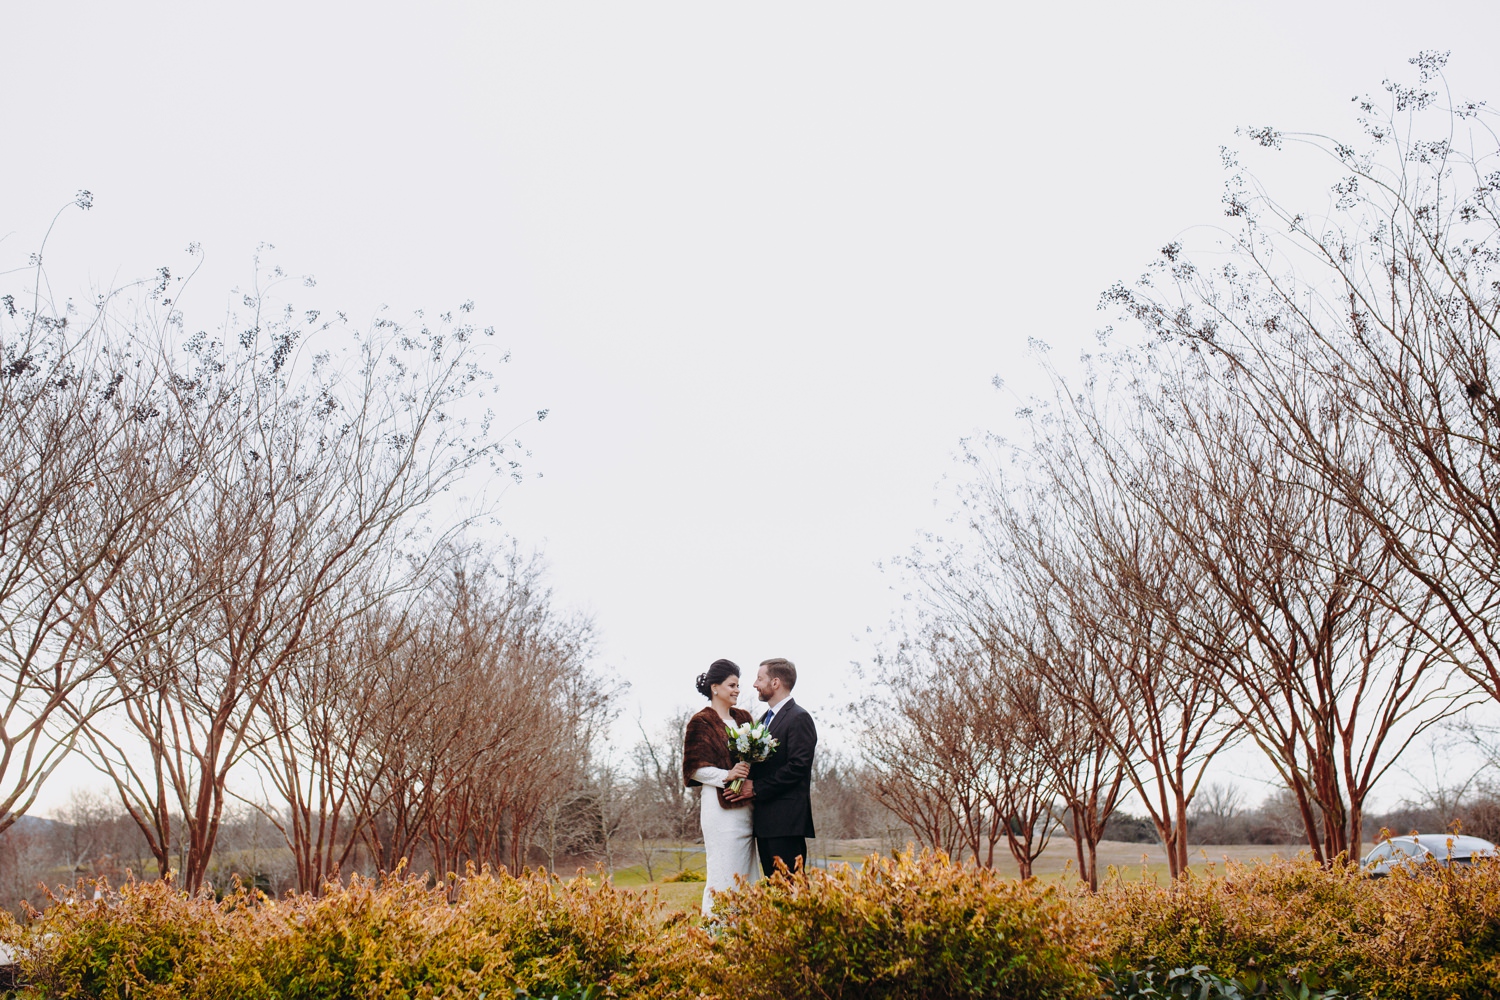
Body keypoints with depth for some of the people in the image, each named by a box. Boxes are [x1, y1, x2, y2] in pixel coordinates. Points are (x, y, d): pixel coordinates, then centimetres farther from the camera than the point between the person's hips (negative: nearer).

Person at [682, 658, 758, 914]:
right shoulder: (702, 723, -3)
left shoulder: (743, 718, 16)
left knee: (745, 875, 7)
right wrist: (727, 775, -19)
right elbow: (694, 768, -7)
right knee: (723, 874, -7)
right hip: (720, 808, -7)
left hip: (747, 806, 7)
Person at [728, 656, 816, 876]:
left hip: (787, 819, -9)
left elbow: (798, 767, -17)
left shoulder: (799, 718, -8)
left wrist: (757, 788, -15)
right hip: (764, 820, 9)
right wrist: (749, 786, 0)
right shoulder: (765, 718, 20)